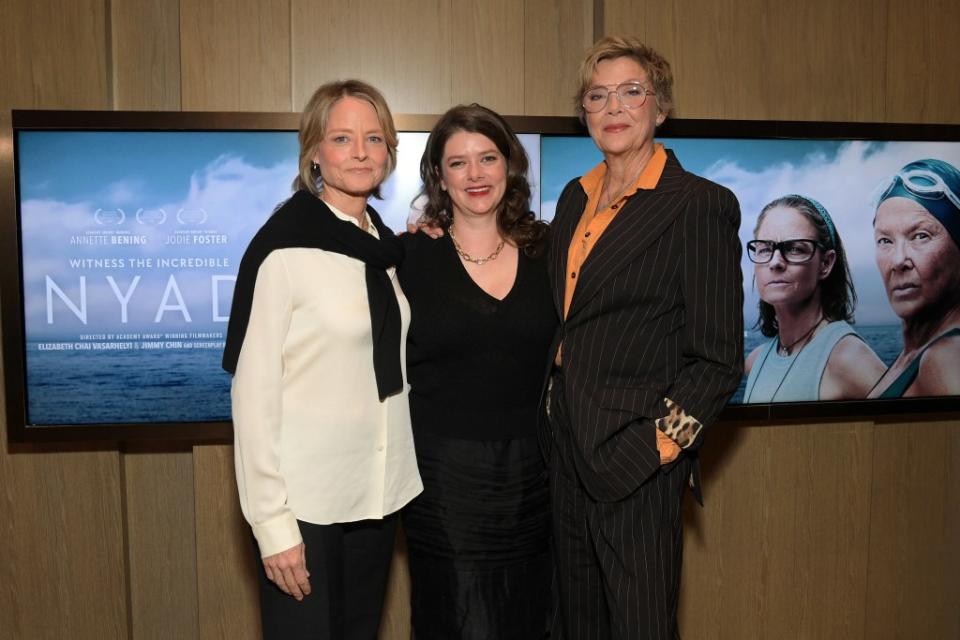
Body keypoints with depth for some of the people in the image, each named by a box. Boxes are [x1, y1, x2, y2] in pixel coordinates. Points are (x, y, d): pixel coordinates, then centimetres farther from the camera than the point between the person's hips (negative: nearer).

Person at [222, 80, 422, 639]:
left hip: (380, 493, 6)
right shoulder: (284, 247, -13)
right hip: (307, 500, -6)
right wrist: (272, 521, -15)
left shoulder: (386, 243, 7)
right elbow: (254, 391, -14)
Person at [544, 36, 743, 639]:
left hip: (636, 457, -6)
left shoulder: (701, 204, -10)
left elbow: (717, 357, -11)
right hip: (567, 450, 7)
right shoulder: (575, 197, 10)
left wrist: (661, 444, -16)